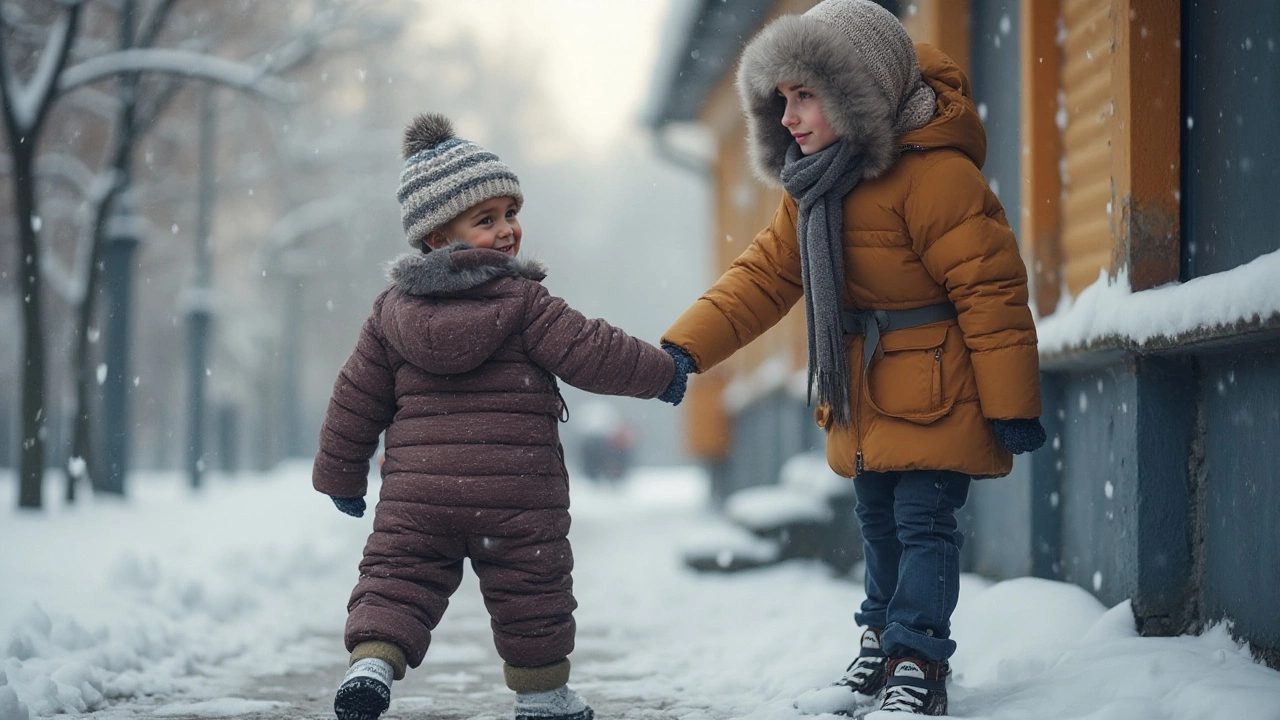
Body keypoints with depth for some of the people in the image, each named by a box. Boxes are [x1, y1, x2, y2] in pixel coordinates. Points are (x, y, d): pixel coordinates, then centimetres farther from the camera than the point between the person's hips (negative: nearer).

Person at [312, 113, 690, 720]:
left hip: (417, 492, 3)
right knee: (530, 593, 13)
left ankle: (373, 659, -15)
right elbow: (590, 354, -6)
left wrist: (340, 474, 23)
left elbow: (357, 398, 12)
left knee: (395, 577, 8)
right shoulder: (525, 303, -6)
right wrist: (661, 373, 10)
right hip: (516, 494, -3)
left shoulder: (391, 311, 8)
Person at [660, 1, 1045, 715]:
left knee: (923, 523, -9)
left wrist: (1010, 405, -20)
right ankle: (883, 653, 30)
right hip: (864, 402, 9)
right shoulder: (811, 188, 5)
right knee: (879, 523, 18)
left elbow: (990, 289, -22)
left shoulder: (935, 175, -23)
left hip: (935, 395, -9)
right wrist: (685, 349, -7)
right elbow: (765, 276, 6)